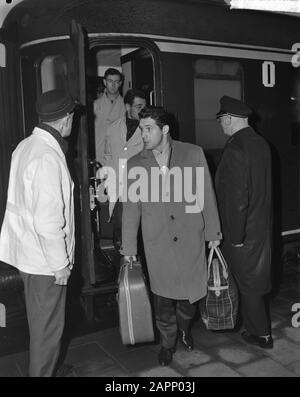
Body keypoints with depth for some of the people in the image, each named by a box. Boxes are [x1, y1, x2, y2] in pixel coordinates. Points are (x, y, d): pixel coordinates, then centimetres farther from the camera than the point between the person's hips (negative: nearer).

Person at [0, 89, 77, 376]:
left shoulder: (25, 146, 5)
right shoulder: (48, 157, -24)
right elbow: (48, 219, -26)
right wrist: (60, 262, -17)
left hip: (27, 252, 10)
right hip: (45, 259, -10)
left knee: (42, 323, 26)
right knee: (48, 327, 9)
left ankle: (45, 367, 46)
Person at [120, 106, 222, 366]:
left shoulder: (193, 154, -3)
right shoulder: (135, 164, -1)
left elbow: (206, 196, 3)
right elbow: (131, 208, 3)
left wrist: (213, 231, 5)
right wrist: (129, 247, 5)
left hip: (191, 239, 0)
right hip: (158, 244, 0)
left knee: (191, 289, 11)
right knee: (163, 297, 9)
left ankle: (184, 327, 45)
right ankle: (168, 342, 34)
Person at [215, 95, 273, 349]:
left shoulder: (235, 150, -25)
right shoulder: (261, 143, 3)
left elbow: (237, 198, -26)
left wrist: (235, 237, -19)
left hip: (243, 232, -8)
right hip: (263, 226, 9)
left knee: (248, 283, 9)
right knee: (255, 280, 24)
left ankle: (262, 334, 25)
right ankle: (254, 325, 43)